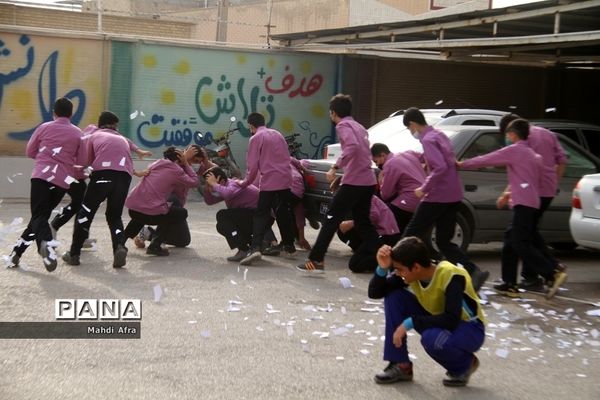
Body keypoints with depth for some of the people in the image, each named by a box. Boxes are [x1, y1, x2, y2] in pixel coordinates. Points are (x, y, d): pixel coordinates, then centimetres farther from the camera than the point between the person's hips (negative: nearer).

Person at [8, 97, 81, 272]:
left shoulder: (44, 128, 9)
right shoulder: (77, 133, 12)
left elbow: (30, 152, 17)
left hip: (42, 175, -2)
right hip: (63, 180, 2)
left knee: (39, 215, -7)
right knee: (42, 214, 13)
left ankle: (46, 244, -39)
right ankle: (18, 252, 14)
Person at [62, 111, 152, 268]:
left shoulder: (95, 136, 23)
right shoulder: (122, 139, 32)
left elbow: (89, 161, 24)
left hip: (103, 172, -3)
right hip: (124, 175, 3)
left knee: (86, 212, 12)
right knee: (115, 216, 17)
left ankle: (74, 254, 15)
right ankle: (119, 247, -8)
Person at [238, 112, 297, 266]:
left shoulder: (256, 138, -2)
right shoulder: (277, 134, 17)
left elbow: (253, 165, -5)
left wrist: (246, 183, 7)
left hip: (269, 181, -6)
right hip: (285, 179, 6)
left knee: (261, 215, -6)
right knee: (284, 214, 17)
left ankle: (255, 248, -22)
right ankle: (289, 246, 24)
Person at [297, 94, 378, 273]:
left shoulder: (343, 126, -6)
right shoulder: (359, 127, 22)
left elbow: (353, 146, -24)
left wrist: (335, 167, -24)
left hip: (354, 182, -8)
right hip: (368, 181, 8)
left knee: (331, 219, -2)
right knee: (363, 223, 17)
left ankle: (316, 261, -2)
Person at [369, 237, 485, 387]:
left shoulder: (451, 276, -30)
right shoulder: (411, 272, -12)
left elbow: (452, 319, -38)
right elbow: (375, 293, -8)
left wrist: (410, 323, -36)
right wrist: (383, 269, -27)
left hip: (470, 329, -6)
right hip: (440, 322, 7)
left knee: (432, 339, -38)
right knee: (394, 297, -11)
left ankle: (465, 364, -4)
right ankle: (401, 366, -5)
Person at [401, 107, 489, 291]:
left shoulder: (428, 140, -14)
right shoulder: (439, 135, 14)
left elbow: (440, 167, -26)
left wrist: (424, 188, -18)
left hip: (438, 196, -9)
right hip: (453, 196, 9)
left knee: (411, 236, 2)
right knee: (444, 242, 10)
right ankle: (475, 272, -3)